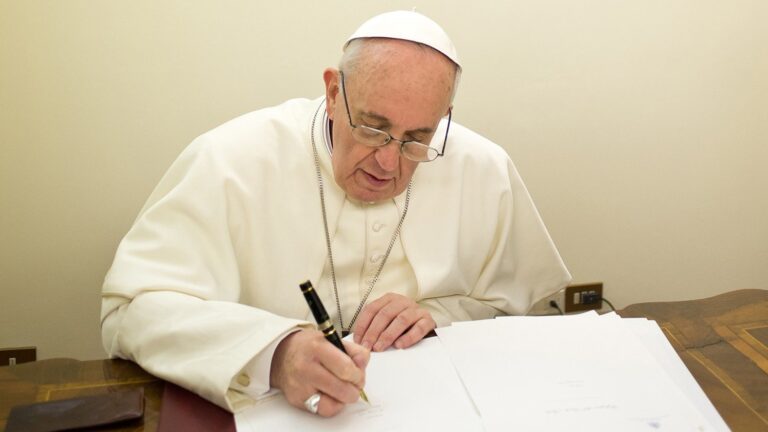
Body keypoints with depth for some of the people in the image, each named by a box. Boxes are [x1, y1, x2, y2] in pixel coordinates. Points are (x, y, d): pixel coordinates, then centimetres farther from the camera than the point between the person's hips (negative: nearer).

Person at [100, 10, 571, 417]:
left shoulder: (485, 171, -3)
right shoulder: (233, 159, -12)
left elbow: (534, 313, 8)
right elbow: (132, 309, -17)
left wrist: (440, 317, -12)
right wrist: (274, 354, -32)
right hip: (265, 413, -2)